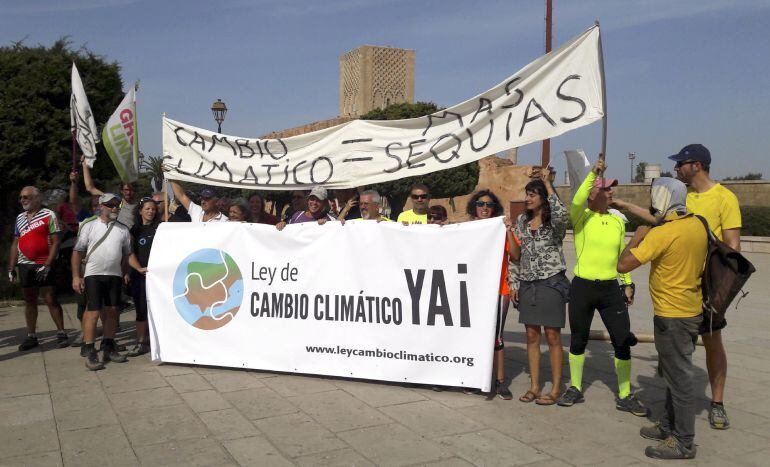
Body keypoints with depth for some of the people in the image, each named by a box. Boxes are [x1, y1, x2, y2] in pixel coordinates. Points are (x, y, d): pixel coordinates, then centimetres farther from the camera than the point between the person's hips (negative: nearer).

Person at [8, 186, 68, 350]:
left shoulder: (49, 215, -6)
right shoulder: (20, 218, 13)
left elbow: (56, 242, -9)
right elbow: (15, 243, 17)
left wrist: (47, 265, -15)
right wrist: (11, 267, 11)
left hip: (43, 265, -6)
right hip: (25, 265, 6)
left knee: (50, 300, -4)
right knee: (29, 301, 10)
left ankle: (61, 333, 5)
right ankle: (31, 336, 17)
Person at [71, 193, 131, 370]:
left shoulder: (122, 229, 10)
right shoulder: (90, 227, 1)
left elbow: (126, 255, 14)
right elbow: (78, 252, -1)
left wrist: (125, 275, 9)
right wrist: (76, 276, -6)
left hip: (115, 275, 3)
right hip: (93, 275, -3)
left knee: (112, 311, 7)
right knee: (93, 312, -7)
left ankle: (109, 348, 19)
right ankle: (90, 353, -2)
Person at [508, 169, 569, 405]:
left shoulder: (553, 222, -6)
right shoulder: (522, 221, 10)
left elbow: (561, 213, -32)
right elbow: (514, 255, 13)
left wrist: (547, 182, -22)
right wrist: (513, 283, 7)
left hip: (551, 283, -5)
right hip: (527, 285, 5)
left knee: (552, 337, 1)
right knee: (532, 336, 9)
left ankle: (556, 388, 11)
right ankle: (534, 386, 19)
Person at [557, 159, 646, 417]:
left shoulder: (617, 221, 8)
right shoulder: (580, 217, -5)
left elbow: (622, 255, 15)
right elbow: (577, 202, -29)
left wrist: (628, 283, 12)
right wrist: (593, 173, -32)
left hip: (610, 289, 3)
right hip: (582, 287, -3)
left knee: (623, 341, 2)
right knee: (578, 340, 10)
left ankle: (624, 396, 17)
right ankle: (575, 389, 27)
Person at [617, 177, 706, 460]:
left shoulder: (661, 234, -22)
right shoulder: (697, 225, 4)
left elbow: (623, 265, -23)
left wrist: (637, 237, -9)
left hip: (672, 315, -9)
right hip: (692, 310, 9)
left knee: (679, 376, -1)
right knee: (674, 372, 19)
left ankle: (684, 443, 9)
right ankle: (670, 426, 31)